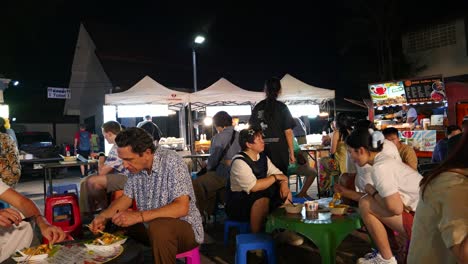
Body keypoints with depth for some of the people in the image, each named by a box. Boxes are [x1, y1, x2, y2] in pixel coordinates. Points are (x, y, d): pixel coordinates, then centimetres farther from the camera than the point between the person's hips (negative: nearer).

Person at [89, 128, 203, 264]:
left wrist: (138, 216, -35)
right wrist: (103, 216, -7)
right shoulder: (135, 167, -2)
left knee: (159, 227, -35)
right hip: (150, 226, 7)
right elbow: (126, 198, 11)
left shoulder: (171, 161, -23)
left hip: (184, 226, -6)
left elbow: (181, 208, -30)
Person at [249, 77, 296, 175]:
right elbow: (288, 132, -7)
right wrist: (291, 153, 0)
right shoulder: (282, 108, -4)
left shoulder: (257, 108, 4)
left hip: (262, 150, 3)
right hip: (280, 151, -3)